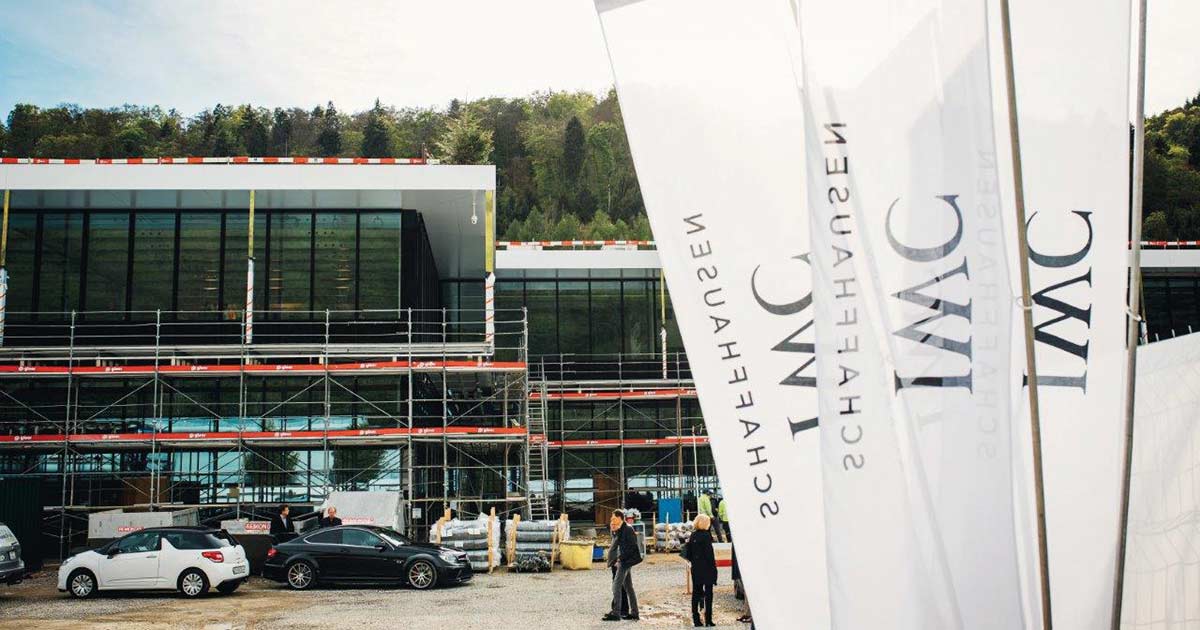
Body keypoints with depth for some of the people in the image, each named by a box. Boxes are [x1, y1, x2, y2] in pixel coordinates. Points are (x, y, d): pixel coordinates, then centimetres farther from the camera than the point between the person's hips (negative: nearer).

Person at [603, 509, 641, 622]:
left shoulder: (627, 529, -13)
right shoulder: (619, 530, 15)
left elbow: (631, 547, -17)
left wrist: (620, 558, -16)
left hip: (625, 561, -10)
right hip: (624, 561, 10)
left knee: (616, 586, -12)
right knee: (628, 587, 11)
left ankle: (616, 613, -13)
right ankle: (634, 613, 16)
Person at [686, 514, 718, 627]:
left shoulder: (692, 536, 5)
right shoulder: (706, 535, -14)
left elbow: (688, 554, 8)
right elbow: (709, 553, -16)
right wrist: (713, 567, -11)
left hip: (695, 569, 6)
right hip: (706, 568, -6)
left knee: (696, 592, 10)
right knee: (708, 593, 1)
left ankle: (696, 619, 13)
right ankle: (708, 620, 0)